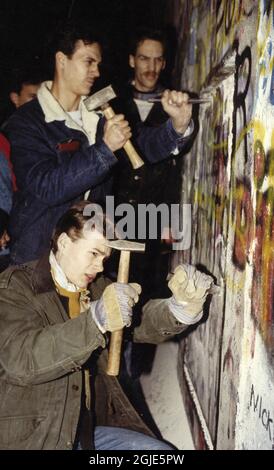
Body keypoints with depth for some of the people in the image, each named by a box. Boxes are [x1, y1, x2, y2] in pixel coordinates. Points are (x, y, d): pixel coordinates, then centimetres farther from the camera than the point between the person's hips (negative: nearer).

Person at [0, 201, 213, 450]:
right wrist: (95, 319, -37)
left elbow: (145, 321, -2)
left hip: (89, 427, 6)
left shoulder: (97, 287, 9)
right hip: (31, 436, -6)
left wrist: (183, 306, -23)